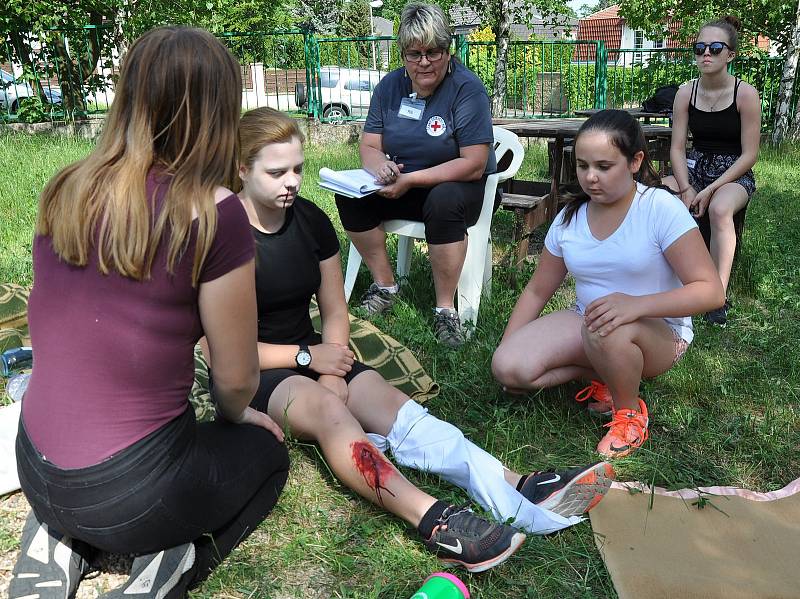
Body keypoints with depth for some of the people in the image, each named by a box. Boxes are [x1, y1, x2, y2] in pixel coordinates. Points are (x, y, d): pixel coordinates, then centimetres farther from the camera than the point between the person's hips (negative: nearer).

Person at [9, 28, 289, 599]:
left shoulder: (66, 190, -2)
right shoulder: (212, 213, -20)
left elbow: (52, 329, 10)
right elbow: (237, 378, -11)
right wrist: (234, 417, 12)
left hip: (36, 472, 6)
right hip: (127, 492, -5)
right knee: (266, 453, 24)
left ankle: (56, 545, 15)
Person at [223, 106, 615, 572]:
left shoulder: (311, 221, 2)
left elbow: (335, 312, 6)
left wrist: (333, 376, -12)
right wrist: (307, 357, -16)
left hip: (313, 354, 4)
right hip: (249, 374, -4)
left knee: (389, 402, -25)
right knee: (326, 410, -37)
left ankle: (518, 491, -41)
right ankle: (433, 521, -55)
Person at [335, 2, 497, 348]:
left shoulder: (467, 89, -16)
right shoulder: (390, 86, 0)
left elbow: (474, 165, -23)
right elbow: (369, 145, 1)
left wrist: (411, 180, -29)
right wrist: (380, 167, -25)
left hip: (458, 186, -5)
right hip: (400, 184, 5)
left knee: (444, 202, -39)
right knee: (350, 194, -19)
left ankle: (445, 307, -26)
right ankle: (385, 286, -6)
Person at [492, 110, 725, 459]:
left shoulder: (662, 209, -17)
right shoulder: (569, 218, -1)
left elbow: (711, 291, -22)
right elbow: (537, 290, 7)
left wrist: (637, 305, -38)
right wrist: (506, 352, -2)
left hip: (658, 334, -4)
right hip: (586, 325, 5)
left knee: (609, 332, -40)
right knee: (508, 368, -19)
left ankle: (630, 412, -8)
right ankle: (605, 372, 3)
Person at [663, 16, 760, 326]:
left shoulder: (746, 94, -10)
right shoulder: (686, 92, 0)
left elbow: (749, 155, -11)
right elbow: (677, 148, -1)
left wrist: (710, 190, -20)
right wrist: (686, 189, -17)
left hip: (734, 173, -3)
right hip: (694, 168, 4)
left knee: (719, 209, -38)